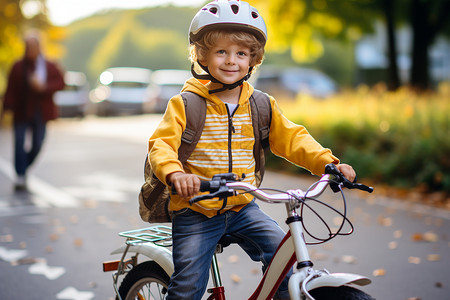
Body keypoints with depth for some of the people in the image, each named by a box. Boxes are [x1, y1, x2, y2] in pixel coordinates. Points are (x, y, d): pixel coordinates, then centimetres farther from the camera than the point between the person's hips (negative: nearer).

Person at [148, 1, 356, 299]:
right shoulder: (184, 104, -8)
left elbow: (292, 138, 3)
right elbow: (161, 144, -16)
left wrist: (329, 163, -13)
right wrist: (175, 173, -39)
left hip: (243, 207, 3)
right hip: (196, 212, -3)